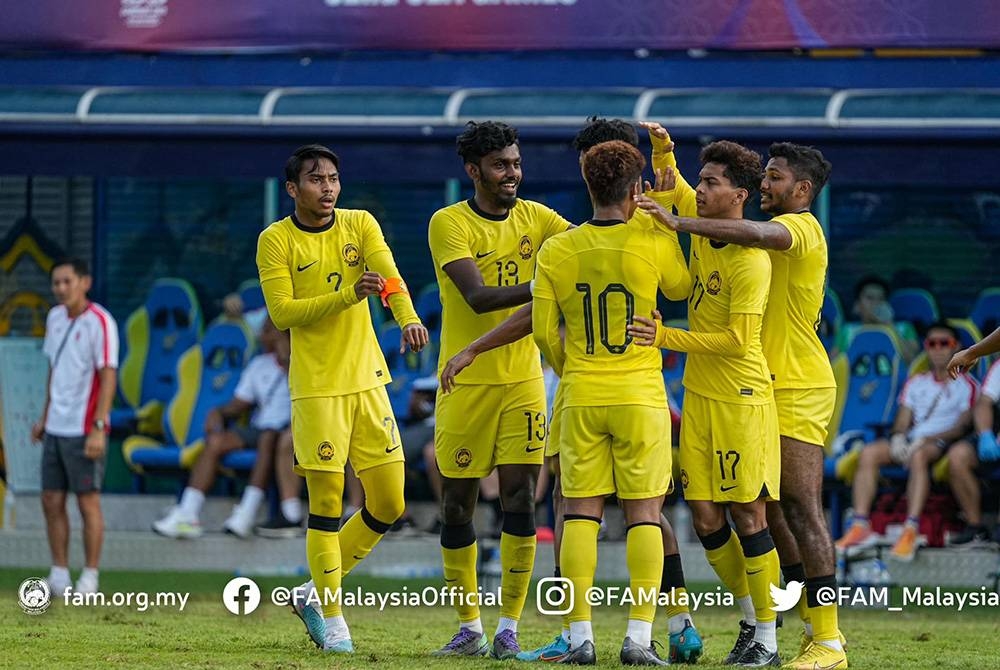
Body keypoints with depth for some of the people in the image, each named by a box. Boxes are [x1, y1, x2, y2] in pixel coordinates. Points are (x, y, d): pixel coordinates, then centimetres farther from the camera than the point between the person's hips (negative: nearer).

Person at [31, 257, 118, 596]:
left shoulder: (99, 322, -12)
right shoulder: (54, 317, 10)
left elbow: (108, 377, -14)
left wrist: (99, 428, -19)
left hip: (83, 431, -7)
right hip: (55, 428, 7)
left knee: (87, 502, -1)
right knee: (51, 501, 7)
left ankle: (90, 577, 7)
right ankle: (59, 574, 15)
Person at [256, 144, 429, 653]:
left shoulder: (360, 225, 6)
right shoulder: (275, 240, -3)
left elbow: (389, 276, -10)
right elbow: (281, 312, -11)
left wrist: (407, 317, -31)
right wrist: (349, 294, -23)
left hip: (367, 381, 4)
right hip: (316, 387, -4)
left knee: (388, 503, 4)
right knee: (326, 504, -5)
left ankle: (314, 594, 20)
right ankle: (331, 621, 6)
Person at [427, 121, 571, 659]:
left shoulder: (533, 217, 6)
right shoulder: (449, 224, -8)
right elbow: (478, 296, -20)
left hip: (522, 381, 2)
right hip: (465, 383, -2)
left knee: (520, 499, -7)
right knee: (456, 508, 3)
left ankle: (508, 629, -2)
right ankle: (470, 629, 16)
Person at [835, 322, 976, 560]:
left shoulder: (966, 385, 7)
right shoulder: (916, 383, 24)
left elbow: (962, 427, -5)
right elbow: (902, 422, 17)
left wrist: (926, 440, -17)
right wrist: (898, 437, -8)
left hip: (941, 443, -5)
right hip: (910, 442, 5)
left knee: (918, 456, -40)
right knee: (868, 453, -22)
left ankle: (911, 530, -52)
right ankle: (861, 526, -30)